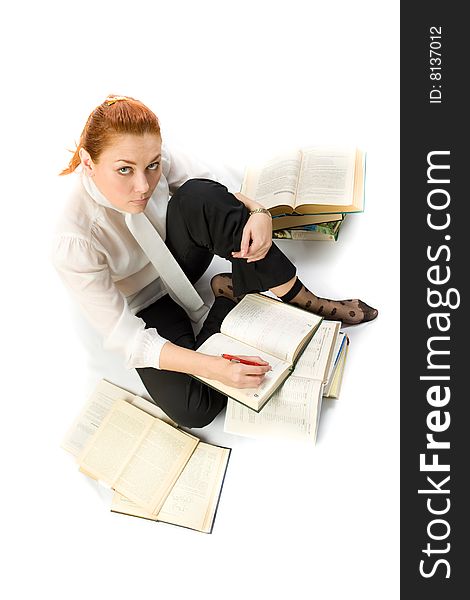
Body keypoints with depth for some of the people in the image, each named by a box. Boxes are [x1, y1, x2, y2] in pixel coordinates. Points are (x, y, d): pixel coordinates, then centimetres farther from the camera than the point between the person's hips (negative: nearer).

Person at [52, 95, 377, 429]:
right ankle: (233, 295, -2)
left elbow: (212, 195, -9)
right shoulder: (75, 243, -34)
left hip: (178, 257, 4)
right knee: (193, 408, -24)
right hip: (144, 306, -3)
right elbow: (126, 337, -29)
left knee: (200, 196, -30)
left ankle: (302, 299, -15)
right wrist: (213, 367, -39)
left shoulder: (149, 155, -22)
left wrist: (258, 212, -31)